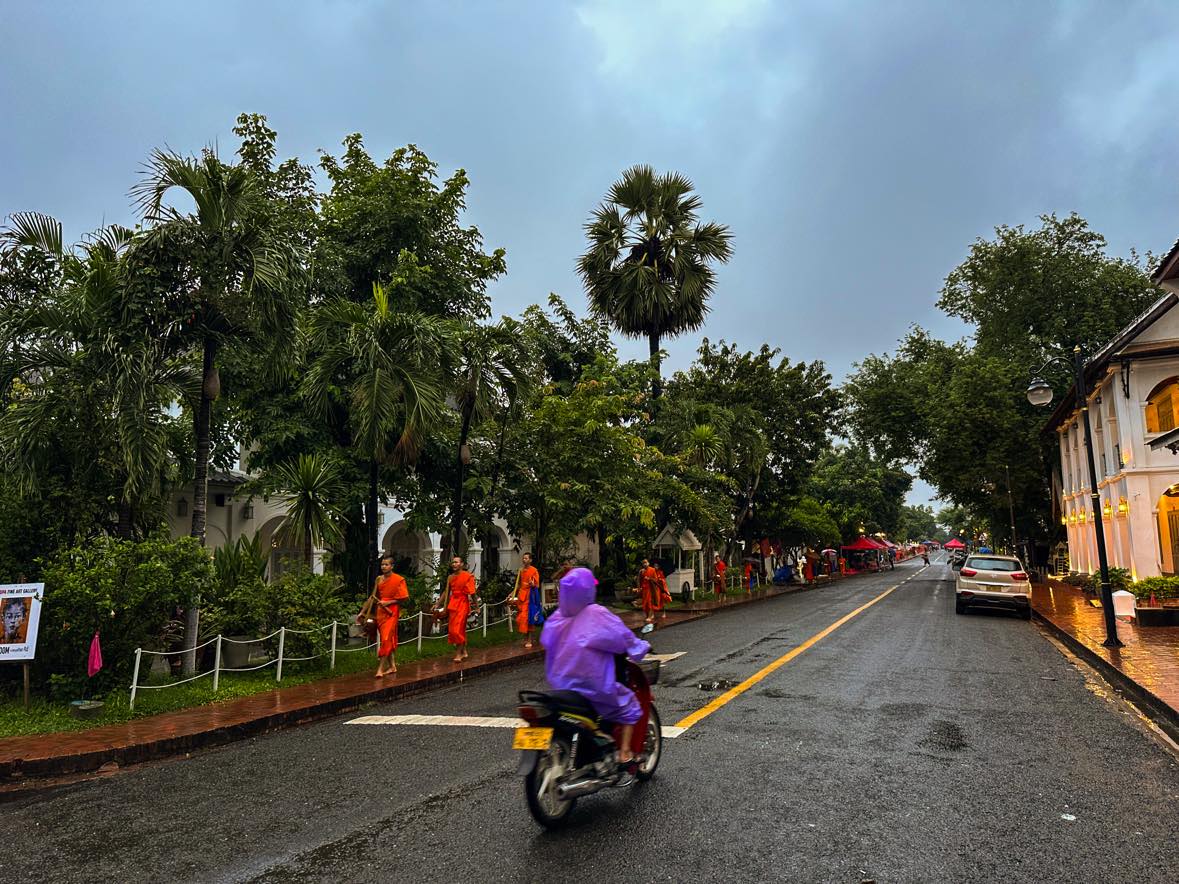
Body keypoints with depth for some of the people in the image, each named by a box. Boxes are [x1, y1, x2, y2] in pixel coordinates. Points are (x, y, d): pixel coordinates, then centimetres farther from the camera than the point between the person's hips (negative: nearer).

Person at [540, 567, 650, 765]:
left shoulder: (557, 617, -1)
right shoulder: (598, 615, -15)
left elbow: (546, 641, 11)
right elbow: (624, 638, -9)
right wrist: (642, 647, 10)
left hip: (561, 685, 6)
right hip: (593, 687, -6)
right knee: (629, 705, 15)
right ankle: (624, 754, 10)